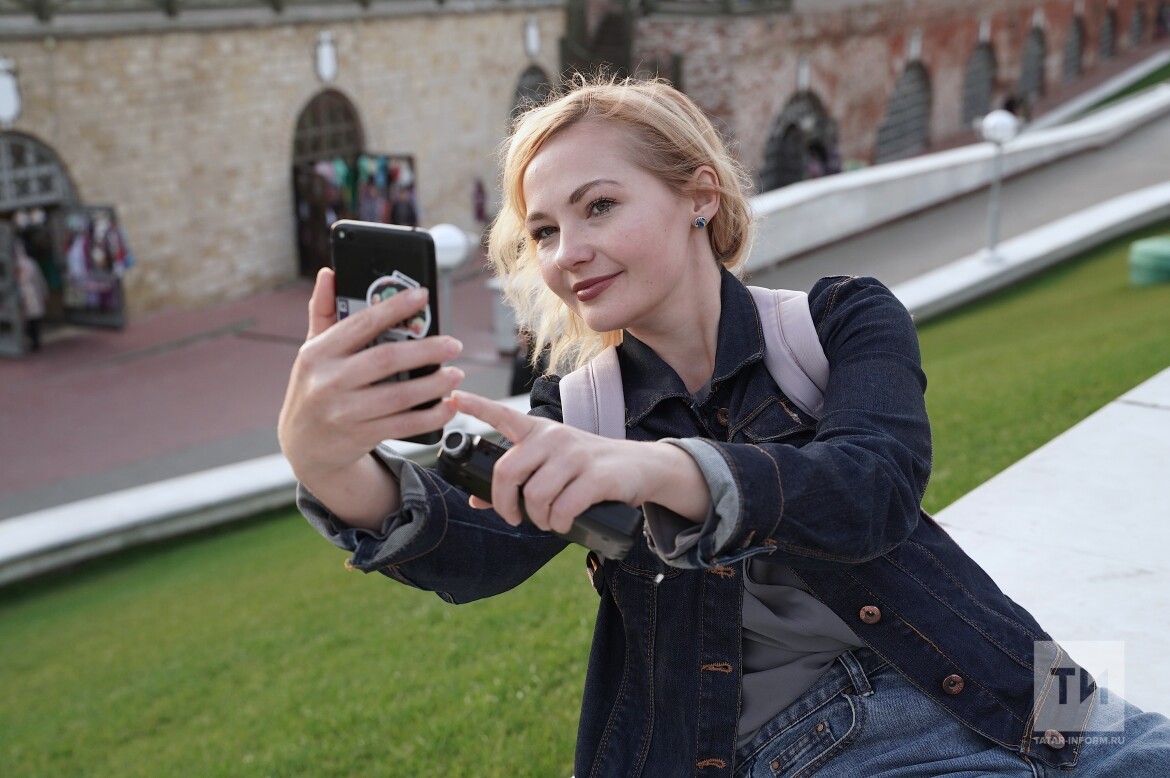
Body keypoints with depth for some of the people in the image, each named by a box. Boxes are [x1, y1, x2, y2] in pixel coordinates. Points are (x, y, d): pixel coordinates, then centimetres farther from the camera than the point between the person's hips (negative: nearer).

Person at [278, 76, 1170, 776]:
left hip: (971, 704, -1)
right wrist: (332, 467, -35)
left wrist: (660, 469, -35)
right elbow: (477, 554, -14)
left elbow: (876, 485, -18)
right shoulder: (578, 410, 5)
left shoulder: (843, 322, 1)